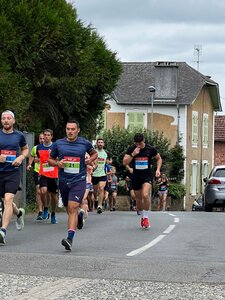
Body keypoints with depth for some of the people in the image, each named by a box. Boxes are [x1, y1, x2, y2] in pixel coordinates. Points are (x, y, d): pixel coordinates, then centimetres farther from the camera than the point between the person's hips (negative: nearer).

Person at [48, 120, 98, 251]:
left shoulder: (85, 143, 2)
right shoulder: (58, 144, 4)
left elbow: (95, 153, 20)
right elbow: (50, 159, 15)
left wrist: (90, 160, -1)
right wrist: (57, 163, -6)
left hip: (79, 180, -4)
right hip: (63, 181, 4)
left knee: (73, 208, -18)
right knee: (70, 209, 15)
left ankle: (70, 238, -26)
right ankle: (79, 217, 51)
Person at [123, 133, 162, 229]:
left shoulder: (150, 149, -6)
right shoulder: (131, 149, -5)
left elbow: (159, 158, 11)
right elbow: (124, 162, -11)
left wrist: (158, 169, -4)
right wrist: (133, 154, -23)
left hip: (147, 175, -2)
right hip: (136, 176, 2)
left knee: (145, 195, -23)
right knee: (138, 199, 10)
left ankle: (146, 217, -9)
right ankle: (142, 216, 32)